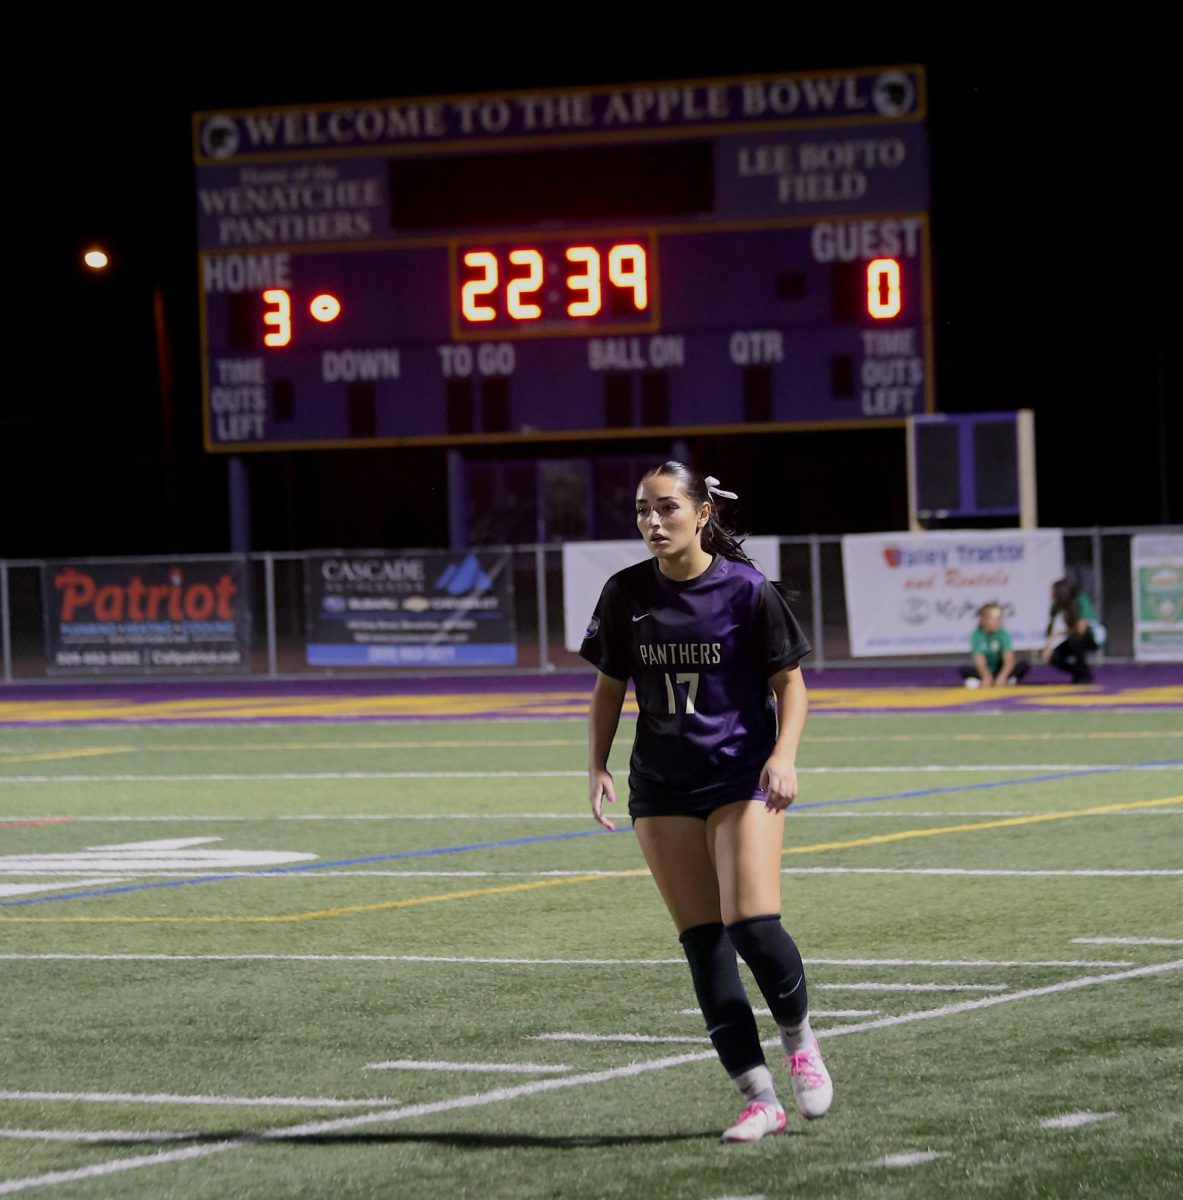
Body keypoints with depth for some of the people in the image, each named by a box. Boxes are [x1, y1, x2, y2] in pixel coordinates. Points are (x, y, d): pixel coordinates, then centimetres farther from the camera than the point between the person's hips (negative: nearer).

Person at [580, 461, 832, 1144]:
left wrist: (784, 754, -17)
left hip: (743, 776, -3)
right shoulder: (626, 595, 2)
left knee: (751, 924, -18)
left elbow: (790, 683, -2)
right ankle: (761, 1099, 4)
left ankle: (800, 1038, 13)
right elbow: (610, 686, 13)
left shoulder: (746, 589, -8)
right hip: (662, 788, 4)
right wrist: (599, 766, 1)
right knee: (703, 940, -2)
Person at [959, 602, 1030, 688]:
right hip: (985, 672, 0)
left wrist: (1002, 677, -39)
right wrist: (987, 677, -41)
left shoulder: (1003, 635, -11)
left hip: (1000, 671, 1)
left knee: (1025, 666, -26)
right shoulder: (977, 635, -13)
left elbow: (1009, 661, -21)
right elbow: (980, 662, -21)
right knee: (963, 670, -29)